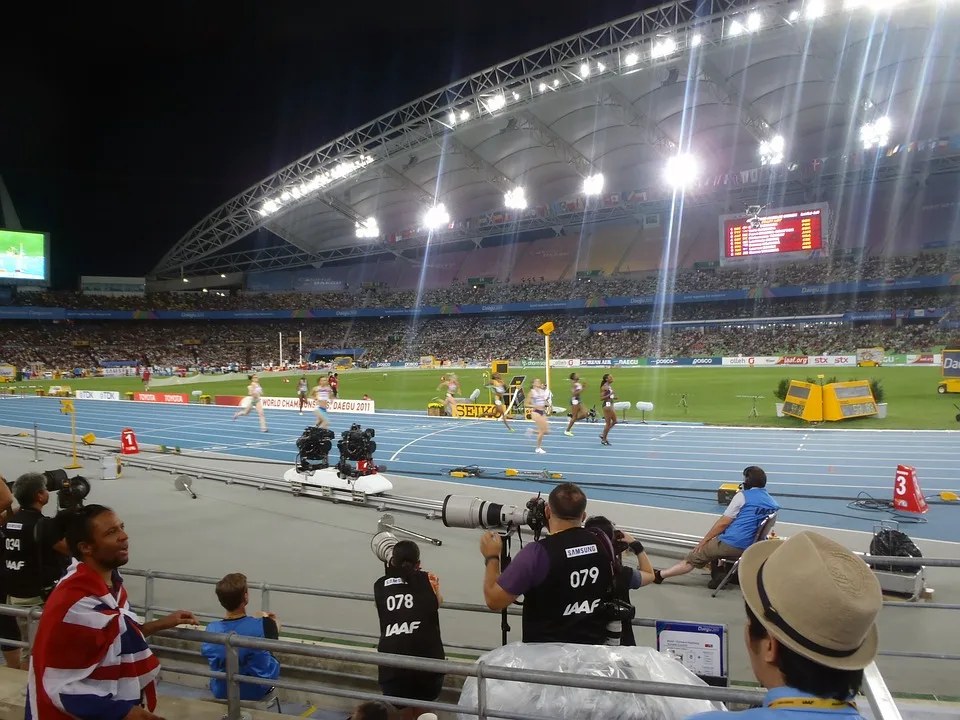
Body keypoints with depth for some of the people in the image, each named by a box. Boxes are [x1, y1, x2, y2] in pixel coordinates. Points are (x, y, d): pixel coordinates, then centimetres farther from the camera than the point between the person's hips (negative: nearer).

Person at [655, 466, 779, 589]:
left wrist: (704, 540, 2)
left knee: (693, 558, 6)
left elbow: (723, 523, -8)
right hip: (751, 550, 6)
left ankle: (660, 575, 8)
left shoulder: (743, 496, -9)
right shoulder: (772, 503, 9)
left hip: (731, 544, -6)